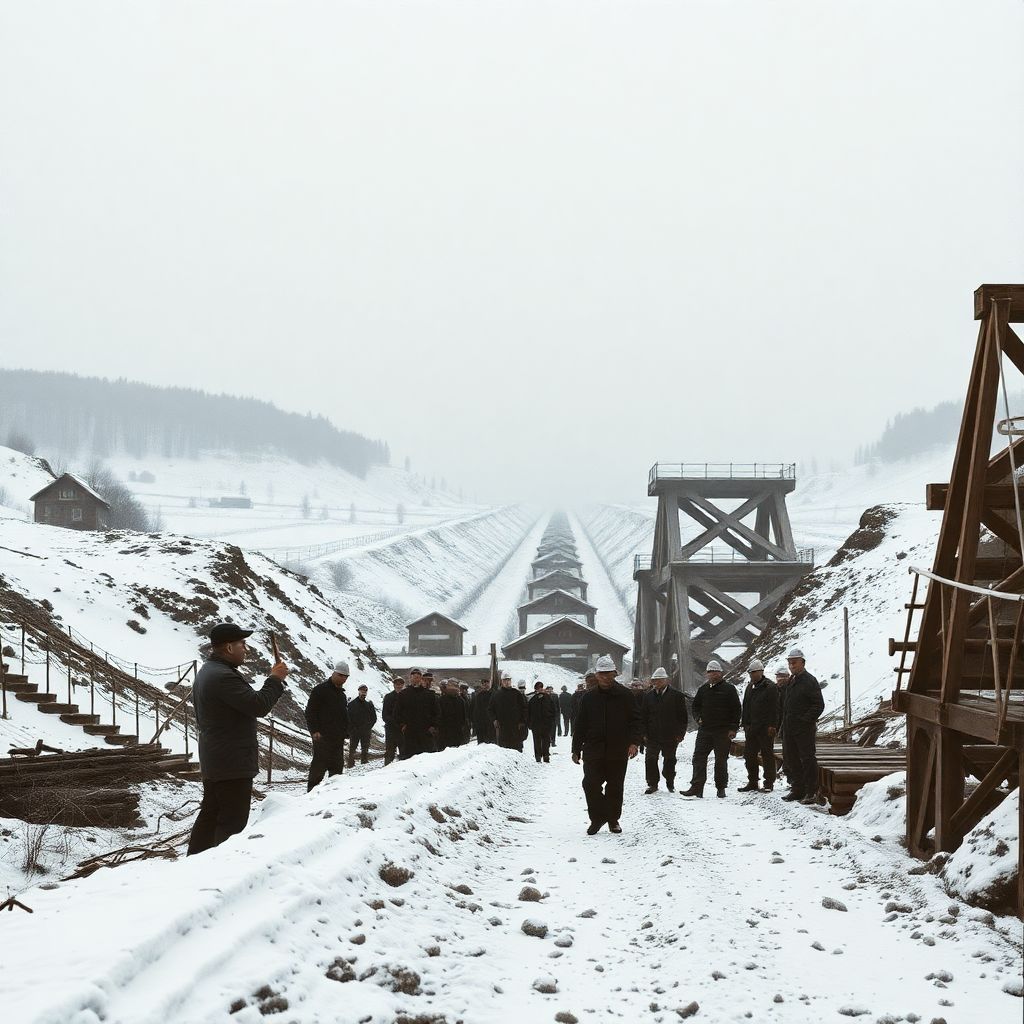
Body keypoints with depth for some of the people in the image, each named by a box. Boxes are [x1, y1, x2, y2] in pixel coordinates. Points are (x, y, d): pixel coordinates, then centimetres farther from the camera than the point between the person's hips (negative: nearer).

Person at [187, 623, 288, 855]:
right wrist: (275, 679, -10)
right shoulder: (224, 676, -21)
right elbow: (258, 705, -23)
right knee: (232, 820, -8)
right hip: (233, 763, -11)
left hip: (213, 760, 11)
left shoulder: (206, 672, 15)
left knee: (210, 814, 16)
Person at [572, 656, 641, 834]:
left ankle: (613, 820, 23)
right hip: (593, 751, 1)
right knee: (590, 784, -9)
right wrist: (576, 749, 10)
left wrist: (634, 742, -12)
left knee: (615, 787, 7)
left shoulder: (625, 696, 1)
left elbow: (635, 720, 2)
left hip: (618, 752, -1)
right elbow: (580, 726, 12)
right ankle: (597, 818, 6)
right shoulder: (589, 698, 6)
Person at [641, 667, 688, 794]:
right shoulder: (648, 696, 6)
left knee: (669, 760, 9)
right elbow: (643, 716, 8)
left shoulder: (677, 696, -2)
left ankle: (670, 783, 23)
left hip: (670, 736, -2)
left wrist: (680, 734, -5)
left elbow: (683, 717, 0)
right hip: (652, 736, 2)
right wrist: (644, 733, 0)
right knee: (650, 760, -2)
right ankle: (652, 784, 8)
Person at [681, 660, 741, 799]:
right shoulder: (703, 689, 13)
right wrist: (698, 718, 2)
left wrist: (733, 728, -7)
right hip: (704, 730, 4)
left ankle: (721, 788, 12)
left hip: (723, 732, -3)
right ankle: (696, 787, -6)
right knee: (699, 758, -4)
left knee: (721, 760, 3)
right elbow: (695, 706, 22)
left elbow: (736, 710, -1)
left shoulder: (729, 689, 1)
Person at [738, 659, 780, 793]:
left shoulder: (770, 688, -7)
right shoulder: (749, 688, 15)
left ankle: (769, 784, 4)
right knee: (749, 755, 7)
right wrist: (745, 724, 15)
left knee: (767, 755, -2)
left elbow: (774, 709, -11)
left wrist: (772, 725, -17)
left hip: (765, 728, -7)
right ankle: (752, 783, 14)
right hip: (751, 728, 7)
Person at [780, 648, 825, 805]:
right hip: (790, 730, 9)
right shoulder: (791, 682, 16)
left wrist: (806, 720, -18)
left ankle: (812, 793, -4)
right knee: (795, 761, 13)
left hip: (805, 729, -9)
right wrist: (785, 726, 15)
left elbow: (819, 705, -14)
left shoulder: (809, 681, -10)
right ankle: (797, 790, 20)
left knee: (808, 760, -6)